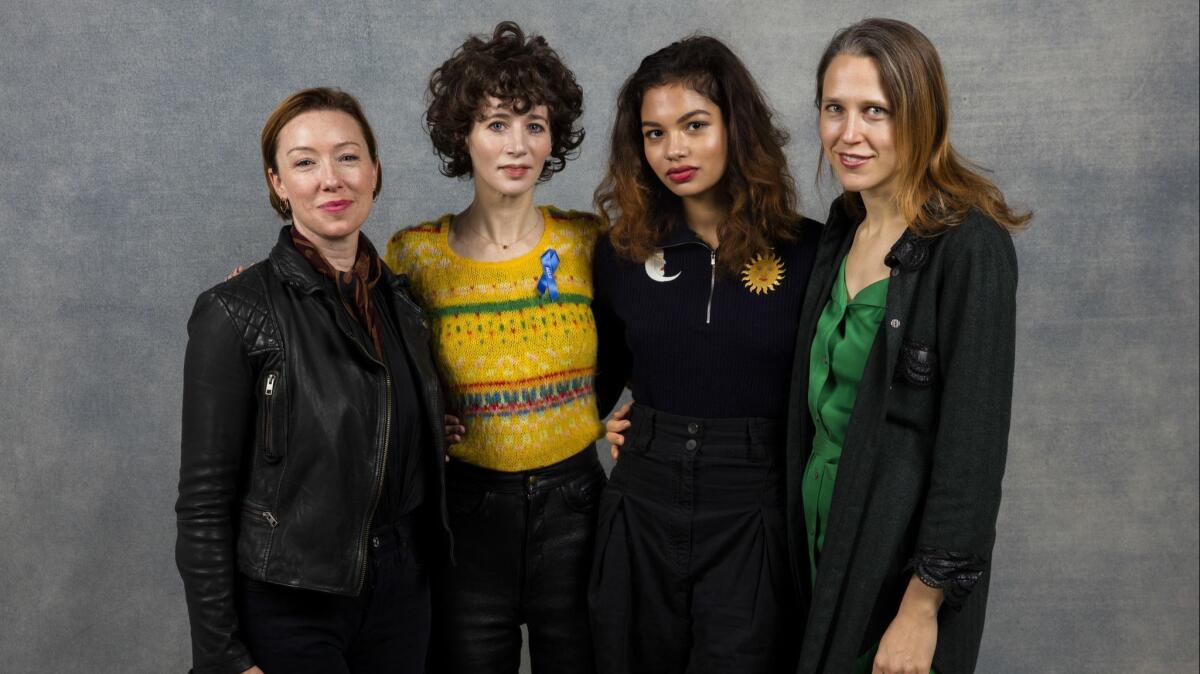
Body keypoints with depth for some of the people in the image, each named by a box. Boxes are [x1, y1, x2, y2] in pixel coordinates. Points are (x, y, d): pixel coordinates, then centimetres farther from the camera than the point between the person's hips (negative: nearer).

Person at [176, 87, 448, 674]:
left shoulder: (401, 299, 4)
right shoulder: (234, 313, -13)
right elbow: (204, 500, -12)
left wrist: (423, 569, 7)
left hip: (401, 589, 5)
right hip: (287, 606, -5)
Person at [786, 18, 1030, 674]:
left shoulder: (970, 247, -18)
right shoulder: (842, 231, 5)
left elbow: (973, 440, -19)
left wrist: (923, 607, -19)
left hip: (904, 547, -6)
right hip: (824, 533, 7)